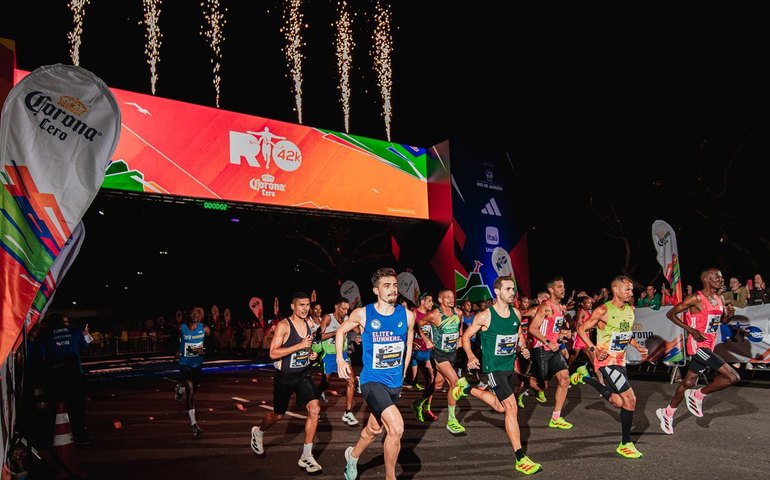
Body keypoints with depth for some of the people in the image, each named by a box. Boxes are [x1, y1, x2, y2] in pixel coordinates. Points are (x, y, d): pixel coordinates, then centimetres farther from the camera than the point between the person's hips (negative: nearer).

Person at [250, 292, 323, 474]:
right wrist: (300, 346, -30)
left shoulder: (309, 323, 1)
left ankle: (306, 457, -3)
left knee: (314, 409, -14)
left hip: (303, 375, 4)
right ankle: (258, 432, 49)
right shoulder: (283, 326, -18)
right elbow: (273, 353, -25)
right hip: (284, 377, -4)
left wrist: (311, 353, 0)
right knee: (278, 414, 14)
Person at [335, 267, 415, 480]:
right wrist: (340, 359, -2)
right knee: (397, 427, -22)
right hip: (372, 381, -5)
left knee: (375, 429, 23)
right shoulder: (363, 314, -11)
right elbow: (341, 330, 8)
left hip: (395, 383, 5)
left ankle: (353, 455, 54)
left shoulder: (407, 315, -4)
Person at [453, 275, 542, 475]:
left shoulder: (516, 313, 0)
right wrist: (471, 356, -22)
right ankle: (520, 458, -6)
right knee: (512, 407, -14)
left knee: (500, 407, 21)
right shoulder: (485, 316, -17)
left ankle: (467, 388, 43)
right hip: (494, 367, -7)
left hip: (510, 365, 7)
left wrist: (523, 348, -3)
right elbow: (466, 337, -7)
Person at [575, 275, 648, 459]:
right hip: (605, 360, -8)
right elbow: (581, 329, -11)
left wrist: (638, 347, 4)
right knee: (630, 399, -13)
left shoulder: (630, 310, 6)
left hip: (620, 360, 8)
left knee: (619, 402, 13)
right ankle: (626, 444, 3)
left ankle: (586, 379, 31)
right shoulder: (603, 310, -16)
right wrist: (594, 349, -22)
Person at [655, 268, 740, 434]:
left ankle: (667, 413, 30)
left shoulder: (719, 299, 10)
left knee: (689, 382, 15)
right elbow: (670, 314, -12)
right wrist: (691, 330, -19)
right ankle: (697, 396, 3)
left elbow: (723, 320, 24)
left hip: (708, 347, 8)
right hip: (698, 346, -8)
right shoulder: (696, 299, -14)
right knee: (733, 377, -15)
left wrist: (729, 314, 1)